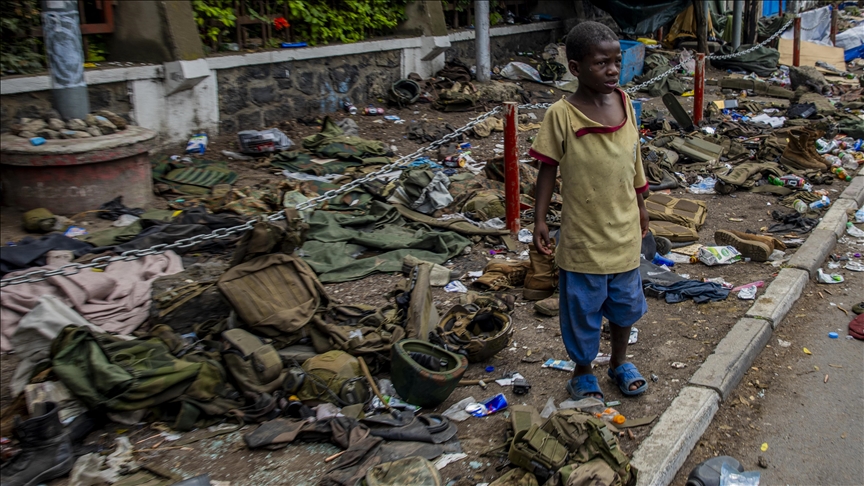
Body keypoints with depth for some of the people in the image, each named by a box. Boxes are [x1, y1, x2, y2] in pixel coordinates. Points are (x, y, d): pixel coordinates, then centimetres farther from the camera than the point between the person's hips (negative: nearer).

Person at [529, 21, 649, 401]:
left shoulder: (625, 104, -1)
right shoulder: (562, 115, -16)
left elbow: (633, 157, 11)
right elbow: (548, 169, -9)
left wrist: (640, 205, 17)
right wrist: (539, 219, -10)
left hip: (625, 232, 5)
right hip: (583, 237, -5)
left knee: (625, 303, 20)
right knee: (582, 308, 11)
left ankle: (619, 362, 43)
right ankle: (582, 372, 33)